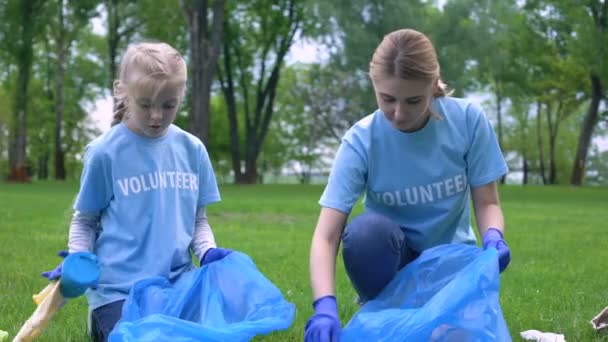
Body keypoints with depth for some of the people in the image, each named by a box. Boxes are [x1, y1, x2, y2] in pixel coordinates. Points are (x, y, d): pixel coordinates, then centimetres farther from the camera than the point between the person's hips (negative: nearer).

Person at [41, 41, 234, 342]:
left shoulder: (192, 150, 4)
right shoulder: (105, 152, -6)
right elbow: (84, 221, 4)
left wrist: (209, 252, -5)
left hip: (178, 283, 4)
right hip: (118, 288, -4)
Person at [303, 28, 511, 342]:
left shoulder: (468, 121, -17)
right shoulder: (361, 140, -21)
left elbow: (486, 203, -8)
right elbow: (326, 236, -27)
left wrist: (493, 237, -33)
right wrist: (325, 307, -44)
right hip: (394, 256, -1)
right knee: (367, 230, -35)